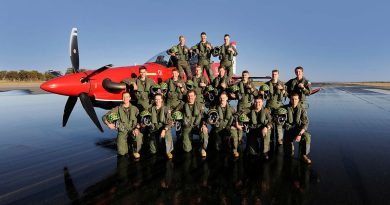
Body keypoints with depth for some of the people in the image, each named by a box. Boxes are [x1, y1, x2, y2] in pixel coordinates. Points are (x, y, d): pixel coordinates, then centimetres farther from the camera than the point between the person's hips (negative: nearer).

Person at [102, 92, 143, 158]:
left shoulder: (134, 108, 4)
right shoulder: (117, 109, 3)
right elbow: (104, 117, 8)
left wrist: (137, 128, -19)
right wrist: (108, 124, -10)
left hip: (133, 130, 0)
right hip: (122, 131, 0)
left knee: (138, 136, -37)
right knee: (122, 152, -15)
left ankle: (135, 151, -6)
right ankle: (126, 144, 23)